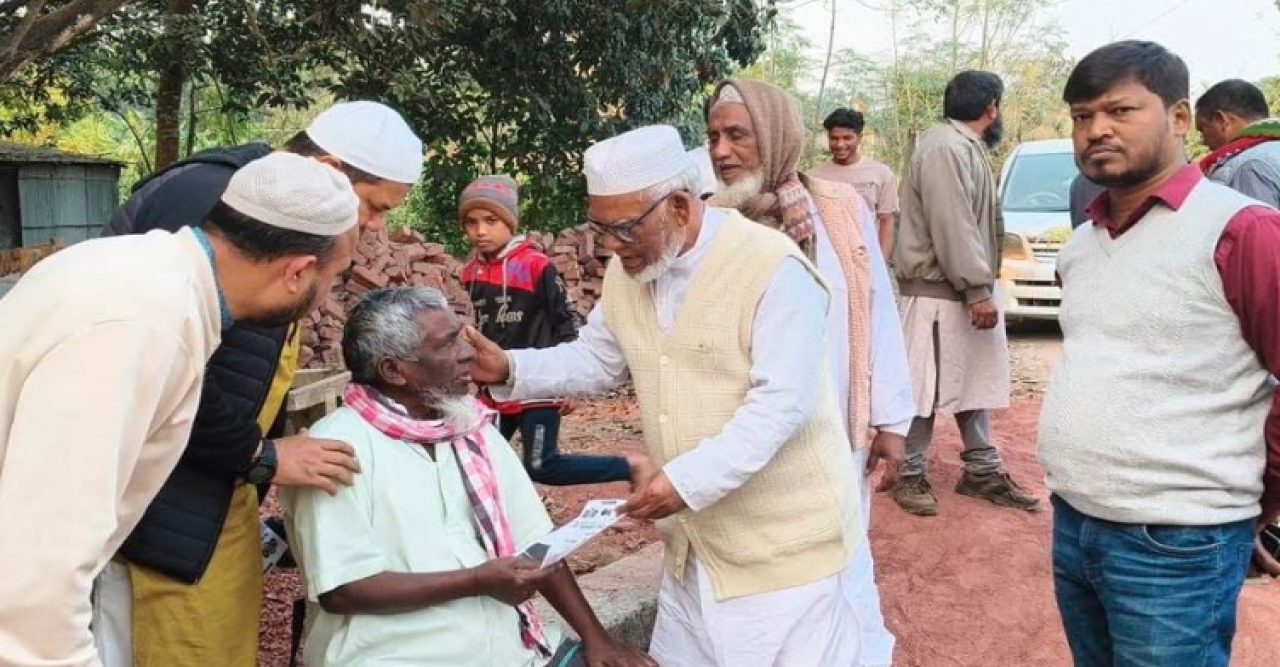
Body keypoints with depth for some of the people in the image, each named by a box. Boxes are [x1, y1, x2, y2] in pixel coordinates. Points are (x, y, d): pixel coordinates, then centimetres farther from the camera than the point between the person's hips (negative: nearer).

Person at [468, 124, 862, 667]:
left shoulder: (772, 267, -21)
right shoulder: (627, 272, 2)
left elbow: (782, 401, -26)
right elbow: (594, 360, 11)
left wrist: (688, 480, -32)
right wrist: (510, 369, -6)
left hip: (779, 538, -7)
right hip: (694, 538, 7)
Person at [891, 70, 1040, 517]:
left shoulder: (968, 147, 16)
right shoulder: (945, 147, -16)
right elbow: (951, 227, -22)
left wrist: (981, 286, 16)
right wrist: (978, 290, -22)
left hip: (966, 289, 10)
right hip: (937, 292, -10)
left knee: (974, 382, 14)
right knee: (924, 387, -2)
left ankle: (982, 471, 24)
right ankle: (910, 475, 10)